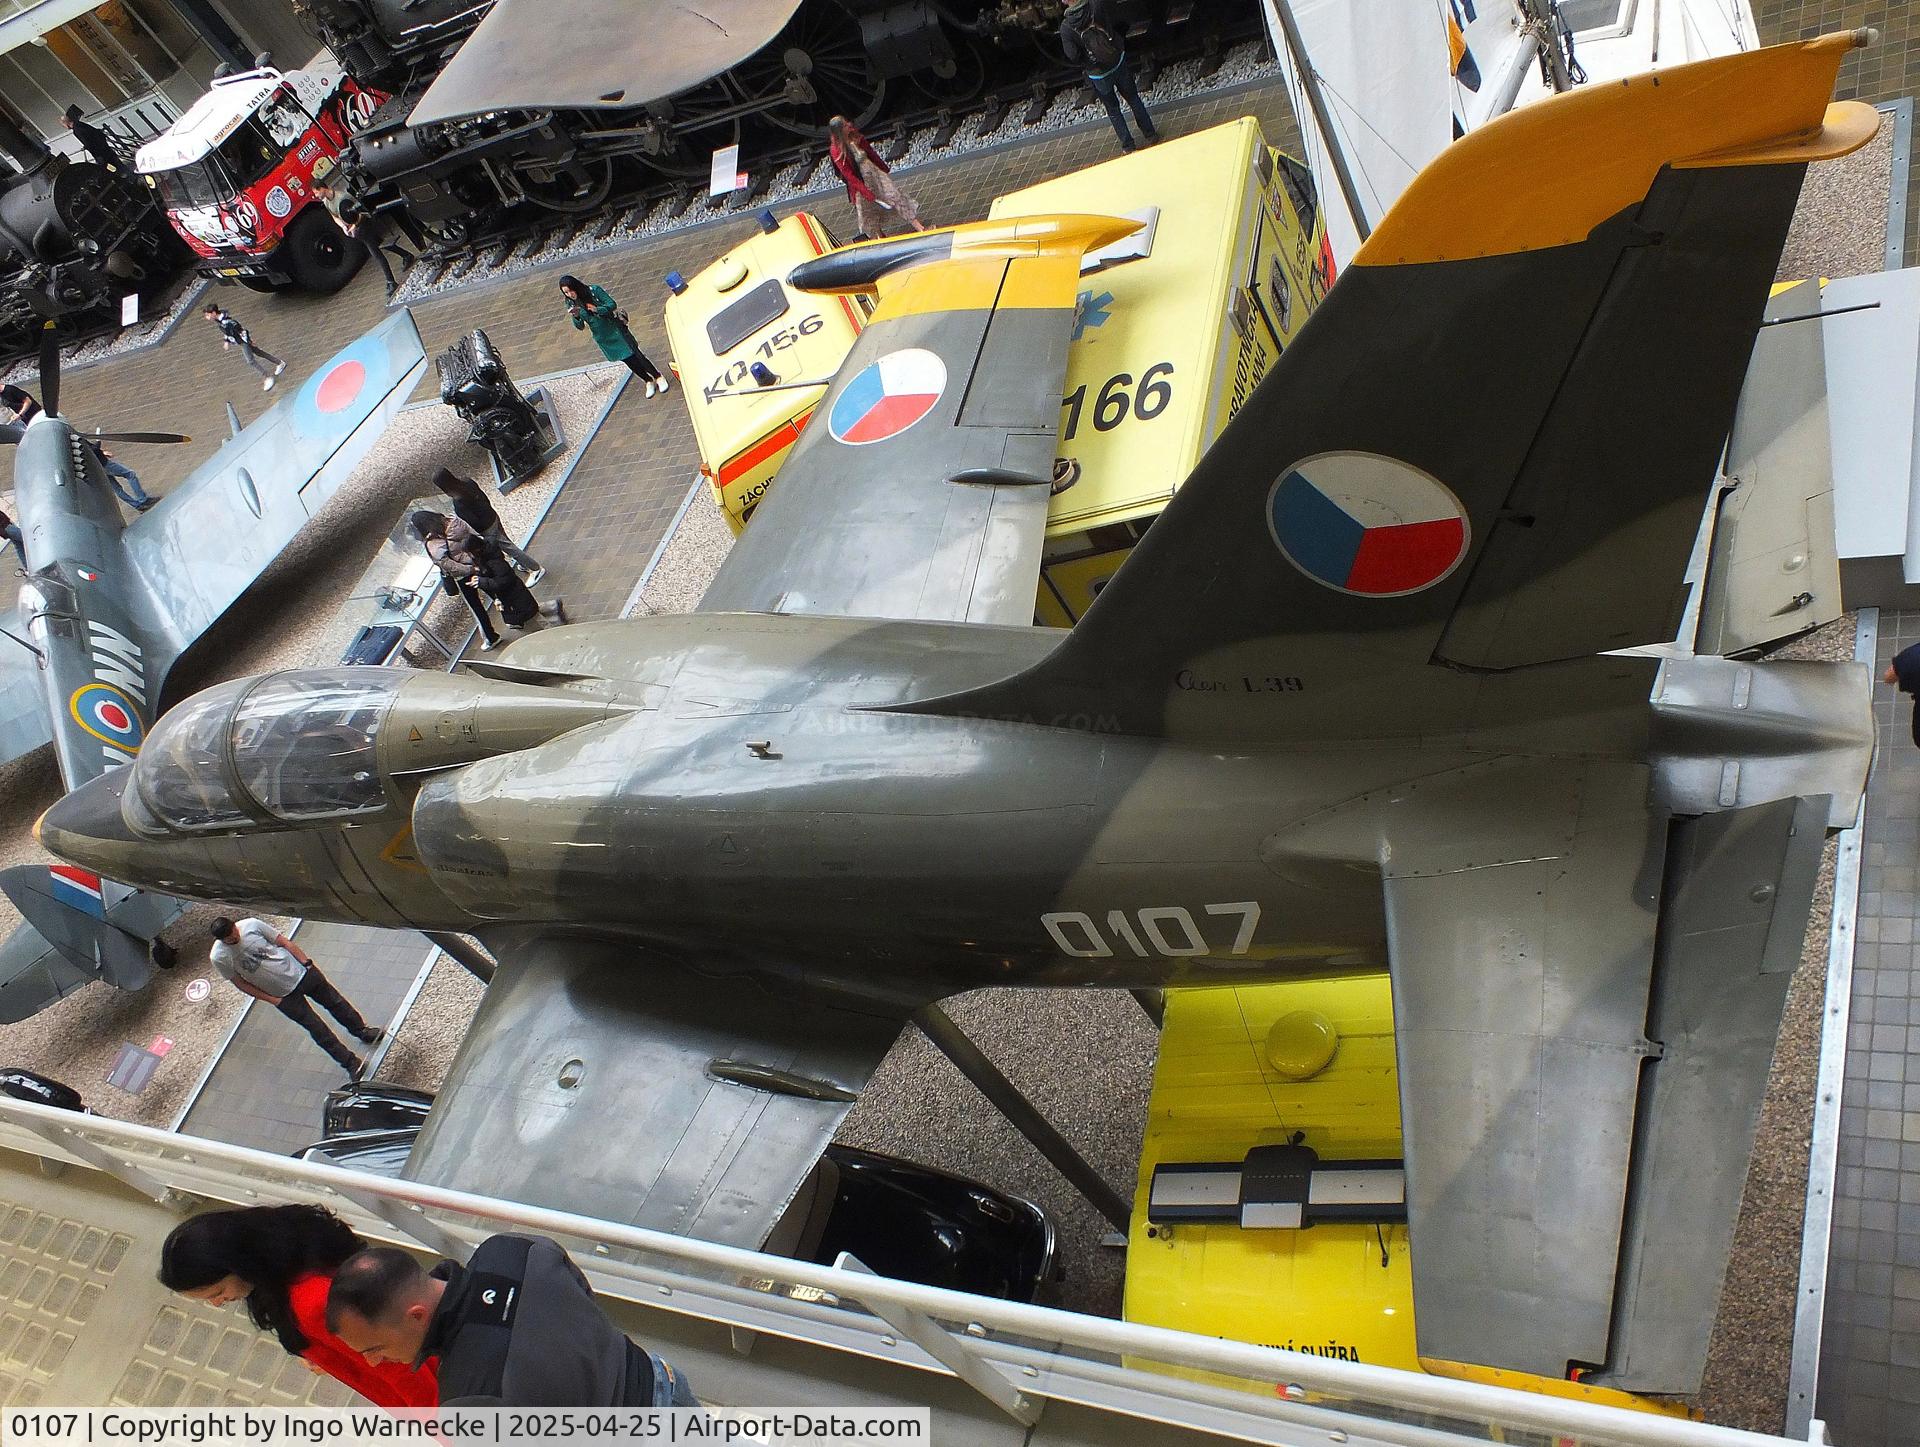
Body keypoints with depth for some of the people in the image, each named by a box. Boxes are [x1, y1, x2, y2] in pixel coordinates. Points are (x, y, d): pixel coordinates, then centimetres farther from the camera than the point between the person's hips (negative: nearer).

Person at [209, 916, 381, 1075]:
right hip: (284, 996, -2)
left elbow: (284, 942, -5)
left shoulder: (250, 925, -15)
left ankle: (361, 1030, 39)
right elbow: (240, 983, -6)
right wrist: (272, 1000, -7)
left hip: (299, 971, 2)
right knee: (317, 1028, 1)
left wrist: (308, 963, -6)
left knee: (334, 1001, 15)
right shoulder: (220, 957, -17)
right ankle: (350, 1062, 13)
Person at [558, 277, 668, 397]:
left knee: (634, 355, 1)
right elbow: (579, 326, -7)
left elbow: (612, 305, -18)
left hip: (613, 328, -3)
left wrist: (597, 309, -35)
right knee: (628, 360, 9)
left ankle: (658, 377, 18)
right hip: (601, 337, 3)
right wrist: (576, 316, -29)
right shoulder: (571, 304, -8)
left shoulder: (594, 290, -19)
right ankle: (648, 381, 27)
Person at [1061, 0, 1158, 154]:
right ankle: (1150, 135, 35)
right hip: (1119, 63, 2)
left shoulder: (1066, 27, -25)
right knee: (1134, 99, 23)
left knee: (1113, 110, 21)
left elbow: (1073, 58, -21)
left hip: (1097, 75, -2)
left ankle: (1127, 144, 30)